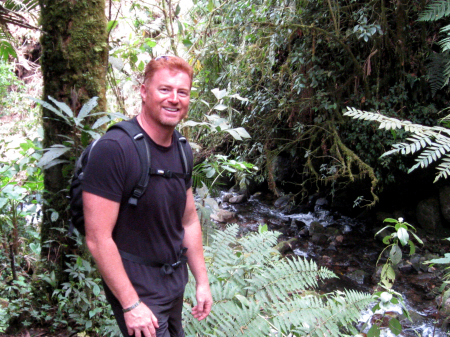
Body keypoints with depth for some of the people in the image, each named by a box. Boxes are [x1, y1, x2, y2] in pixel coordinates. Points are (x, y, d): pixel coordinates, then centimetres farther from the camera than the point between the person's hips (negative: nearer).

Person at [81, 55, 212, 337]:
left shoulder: (182, 151, 2)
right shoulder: (113, 150, -22)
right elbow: (98, 239, -22)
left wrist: (202, 282, 10)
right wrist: (131, 305, -19)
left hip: (175, 281, 7)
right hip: (137, 288, -7)